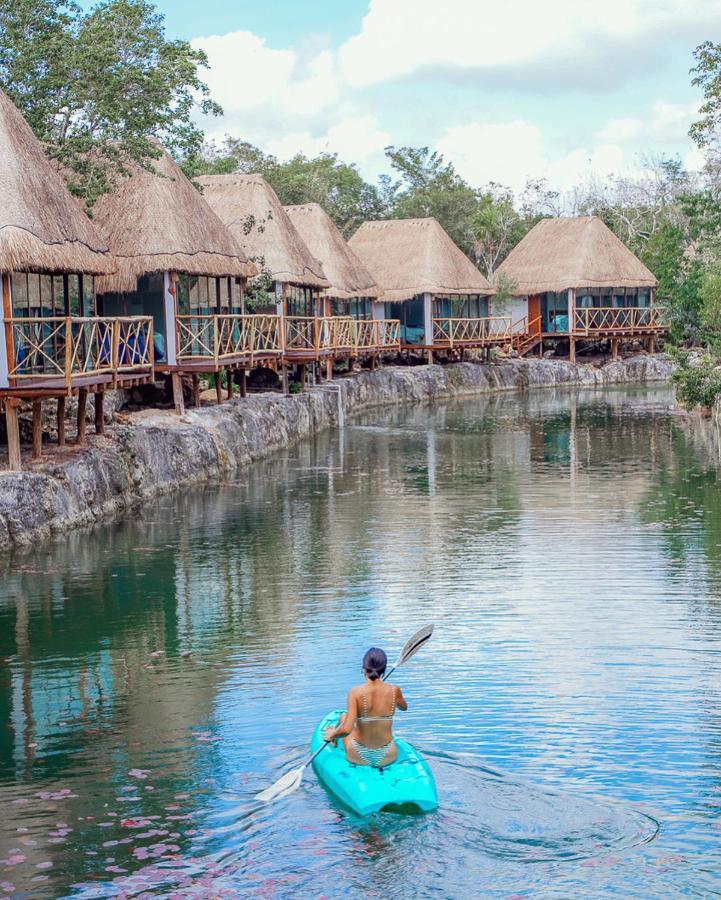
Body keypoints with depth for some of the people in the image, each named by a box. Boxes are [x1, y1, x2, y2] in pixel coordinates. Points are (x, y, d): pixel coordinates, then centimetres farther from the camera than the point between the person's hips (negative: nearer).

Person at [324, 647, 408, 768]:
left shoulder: (355, 692, -20)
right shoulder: (394, 690, -12)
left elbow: (346, 729, -25)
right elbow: (404, 707, 12)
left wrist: (332, 734, -3)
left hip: (358, 757, -1)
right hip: (388, 758, 1)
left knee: (343, 718, 30)